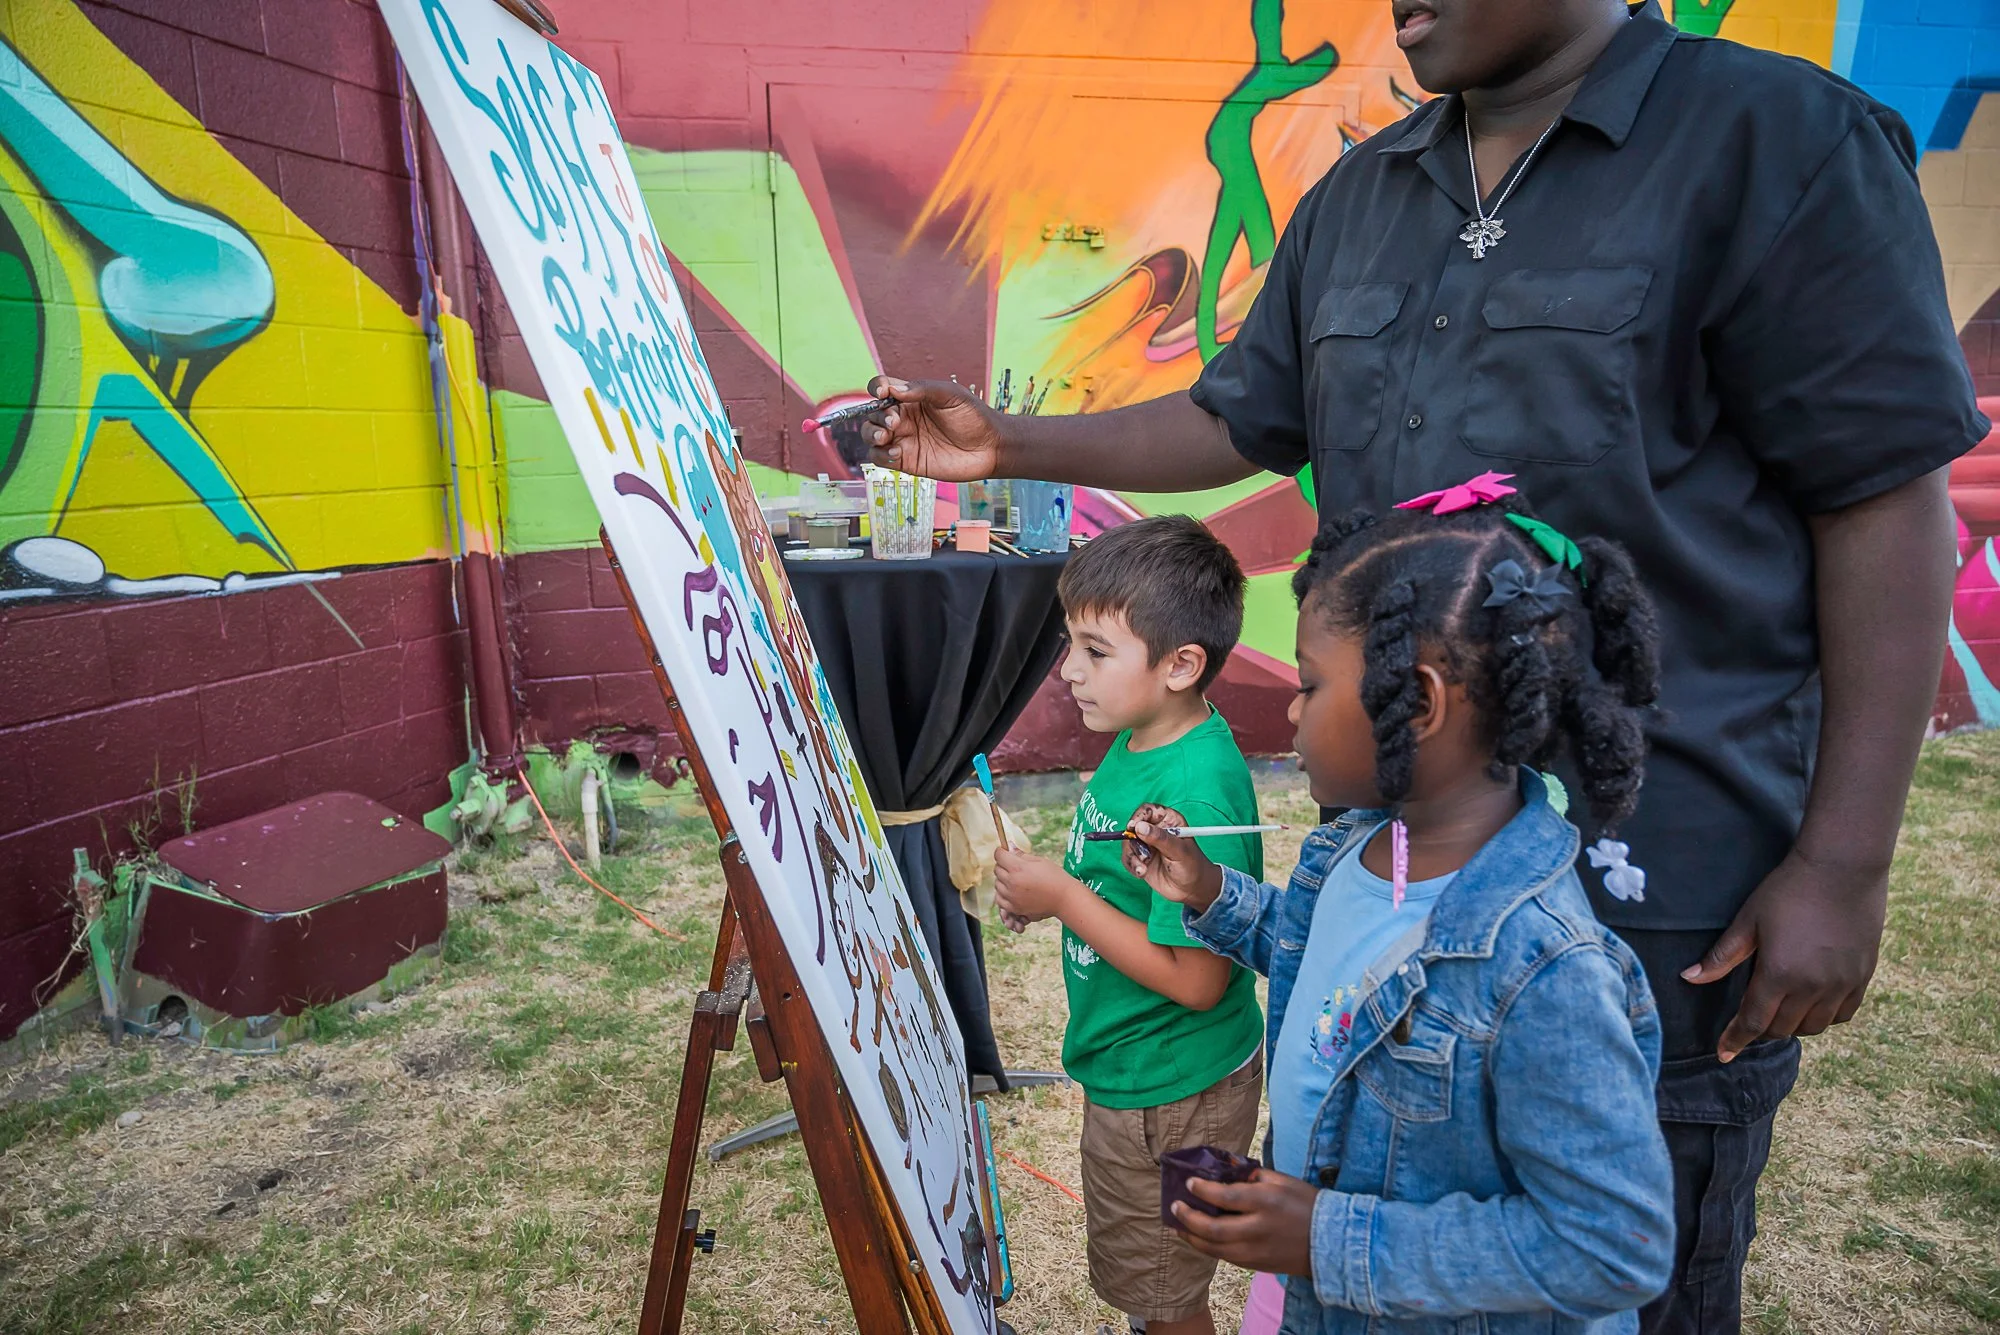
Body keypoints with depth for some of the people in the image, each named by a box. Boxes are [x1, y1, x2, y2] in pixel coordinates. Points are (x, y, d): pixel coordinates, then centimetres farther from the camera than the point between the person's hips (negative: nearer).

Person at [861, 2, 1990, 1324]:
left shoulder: (1777, 137, -8)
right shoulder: (1356, 198, 11)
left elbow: (1889, 498, -11)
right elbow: (1237, 423, 16)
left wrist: (1846, 869, -13)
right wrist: (1011, 446, 8)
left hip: (1659, 883, -5)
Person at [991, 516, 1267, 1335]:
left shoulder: (1197, 792, -32)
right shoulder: (1138, 739, -3)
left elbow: (1197, 978, -31)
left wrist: (1064, 896, -25)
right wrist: (1045, 892, -5)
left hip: (1170, 1095, -9)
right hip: (1131, 1071, 9)